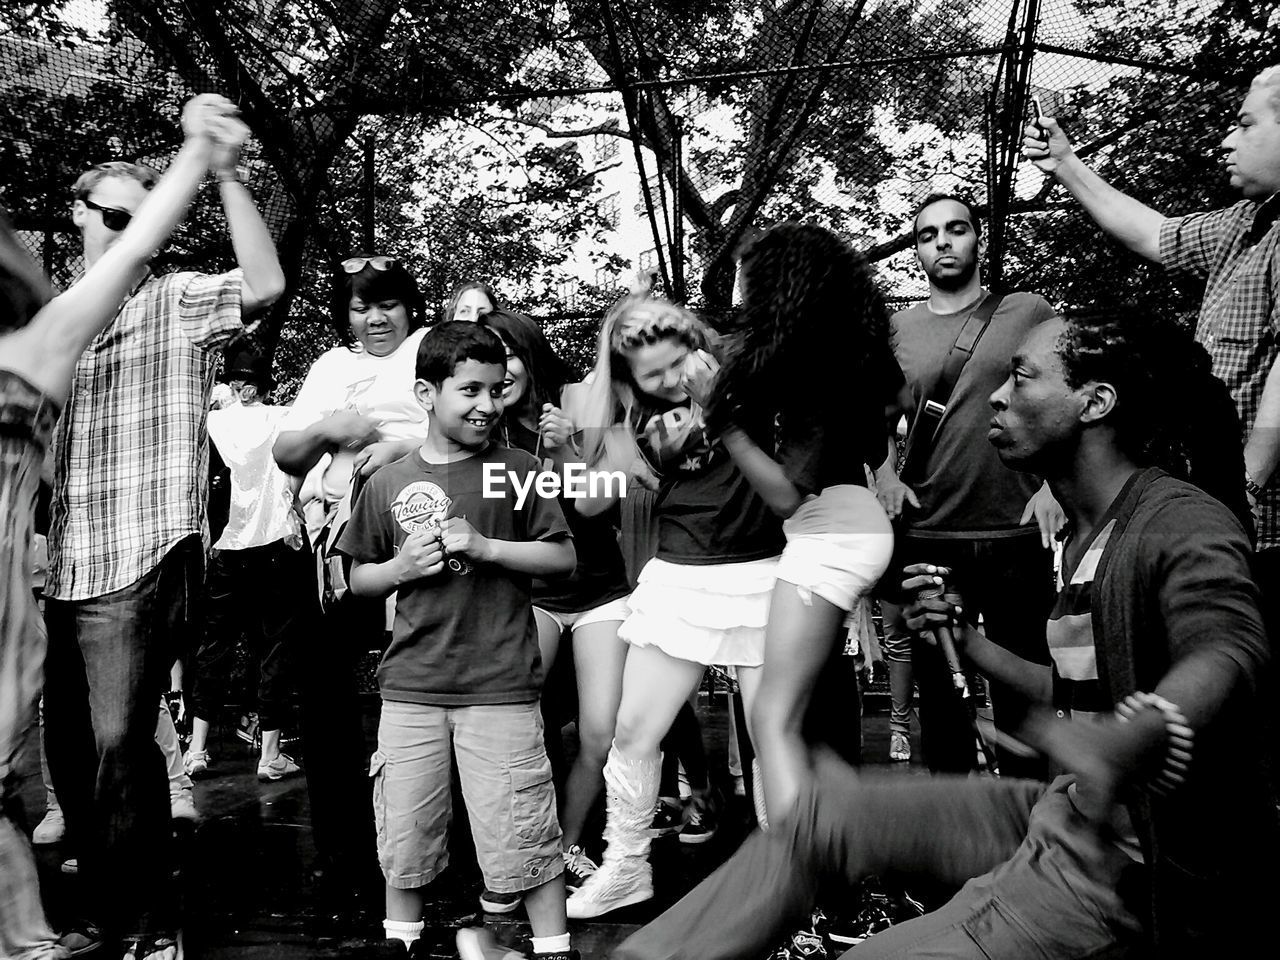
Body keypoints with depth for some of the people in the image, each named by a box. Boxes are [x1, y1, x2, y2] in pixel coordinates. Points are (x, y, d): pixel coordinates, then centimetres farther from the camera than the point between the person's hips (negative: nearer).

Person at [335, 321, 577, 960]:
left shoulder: (516, 472, 0)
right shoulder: (388, 484, 5)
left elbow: (563, 558, -2)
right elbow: (359, 580, 13)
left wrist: (486, 546, -13)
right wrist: (402, 567, -7)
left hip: (501, 687, -2)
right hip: (410, 689, 3)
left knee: (524, 836, 1)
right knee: (404, 836, 13)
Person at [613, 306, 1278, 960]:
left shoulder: (1185, 522, -19)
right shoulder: (1086, 538, 11)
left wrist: (1134, 738, -61)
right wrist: (966, 640, 11)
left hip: (1133, 871, -9)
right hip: (1074, 816, 9)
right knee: (823, 809, 7)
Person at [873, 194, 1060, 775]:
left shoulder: (1029, 313, 3)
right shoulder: (895, 330, 8)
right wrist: (883, 473, 0)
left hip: (1017, 534, -2)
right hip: (925, 537, 2)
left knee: (1022, 687, 6)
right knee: (934, 688, 11)